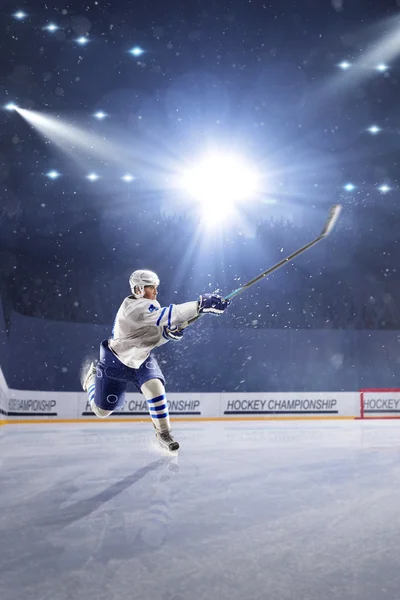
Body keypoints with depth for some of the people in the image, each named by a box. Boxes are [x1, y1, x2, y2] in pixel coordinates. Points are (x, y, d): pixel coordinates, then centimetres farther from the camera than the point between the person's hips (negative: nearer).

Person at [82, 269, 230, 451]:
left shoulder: (151, 306, -9)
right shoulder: (133, 307, -35)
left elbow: (152, 337, 1)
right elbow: (167, 315, -49)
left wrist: (169, 333, -21)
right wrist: (200, 305, -56)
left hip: (141, 358, 6)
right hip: (116, 360, -6)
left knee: (154, 386, -25)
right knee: (102, 411, 9)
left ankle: (163, 432, -9)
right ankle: (93, 377, 40)